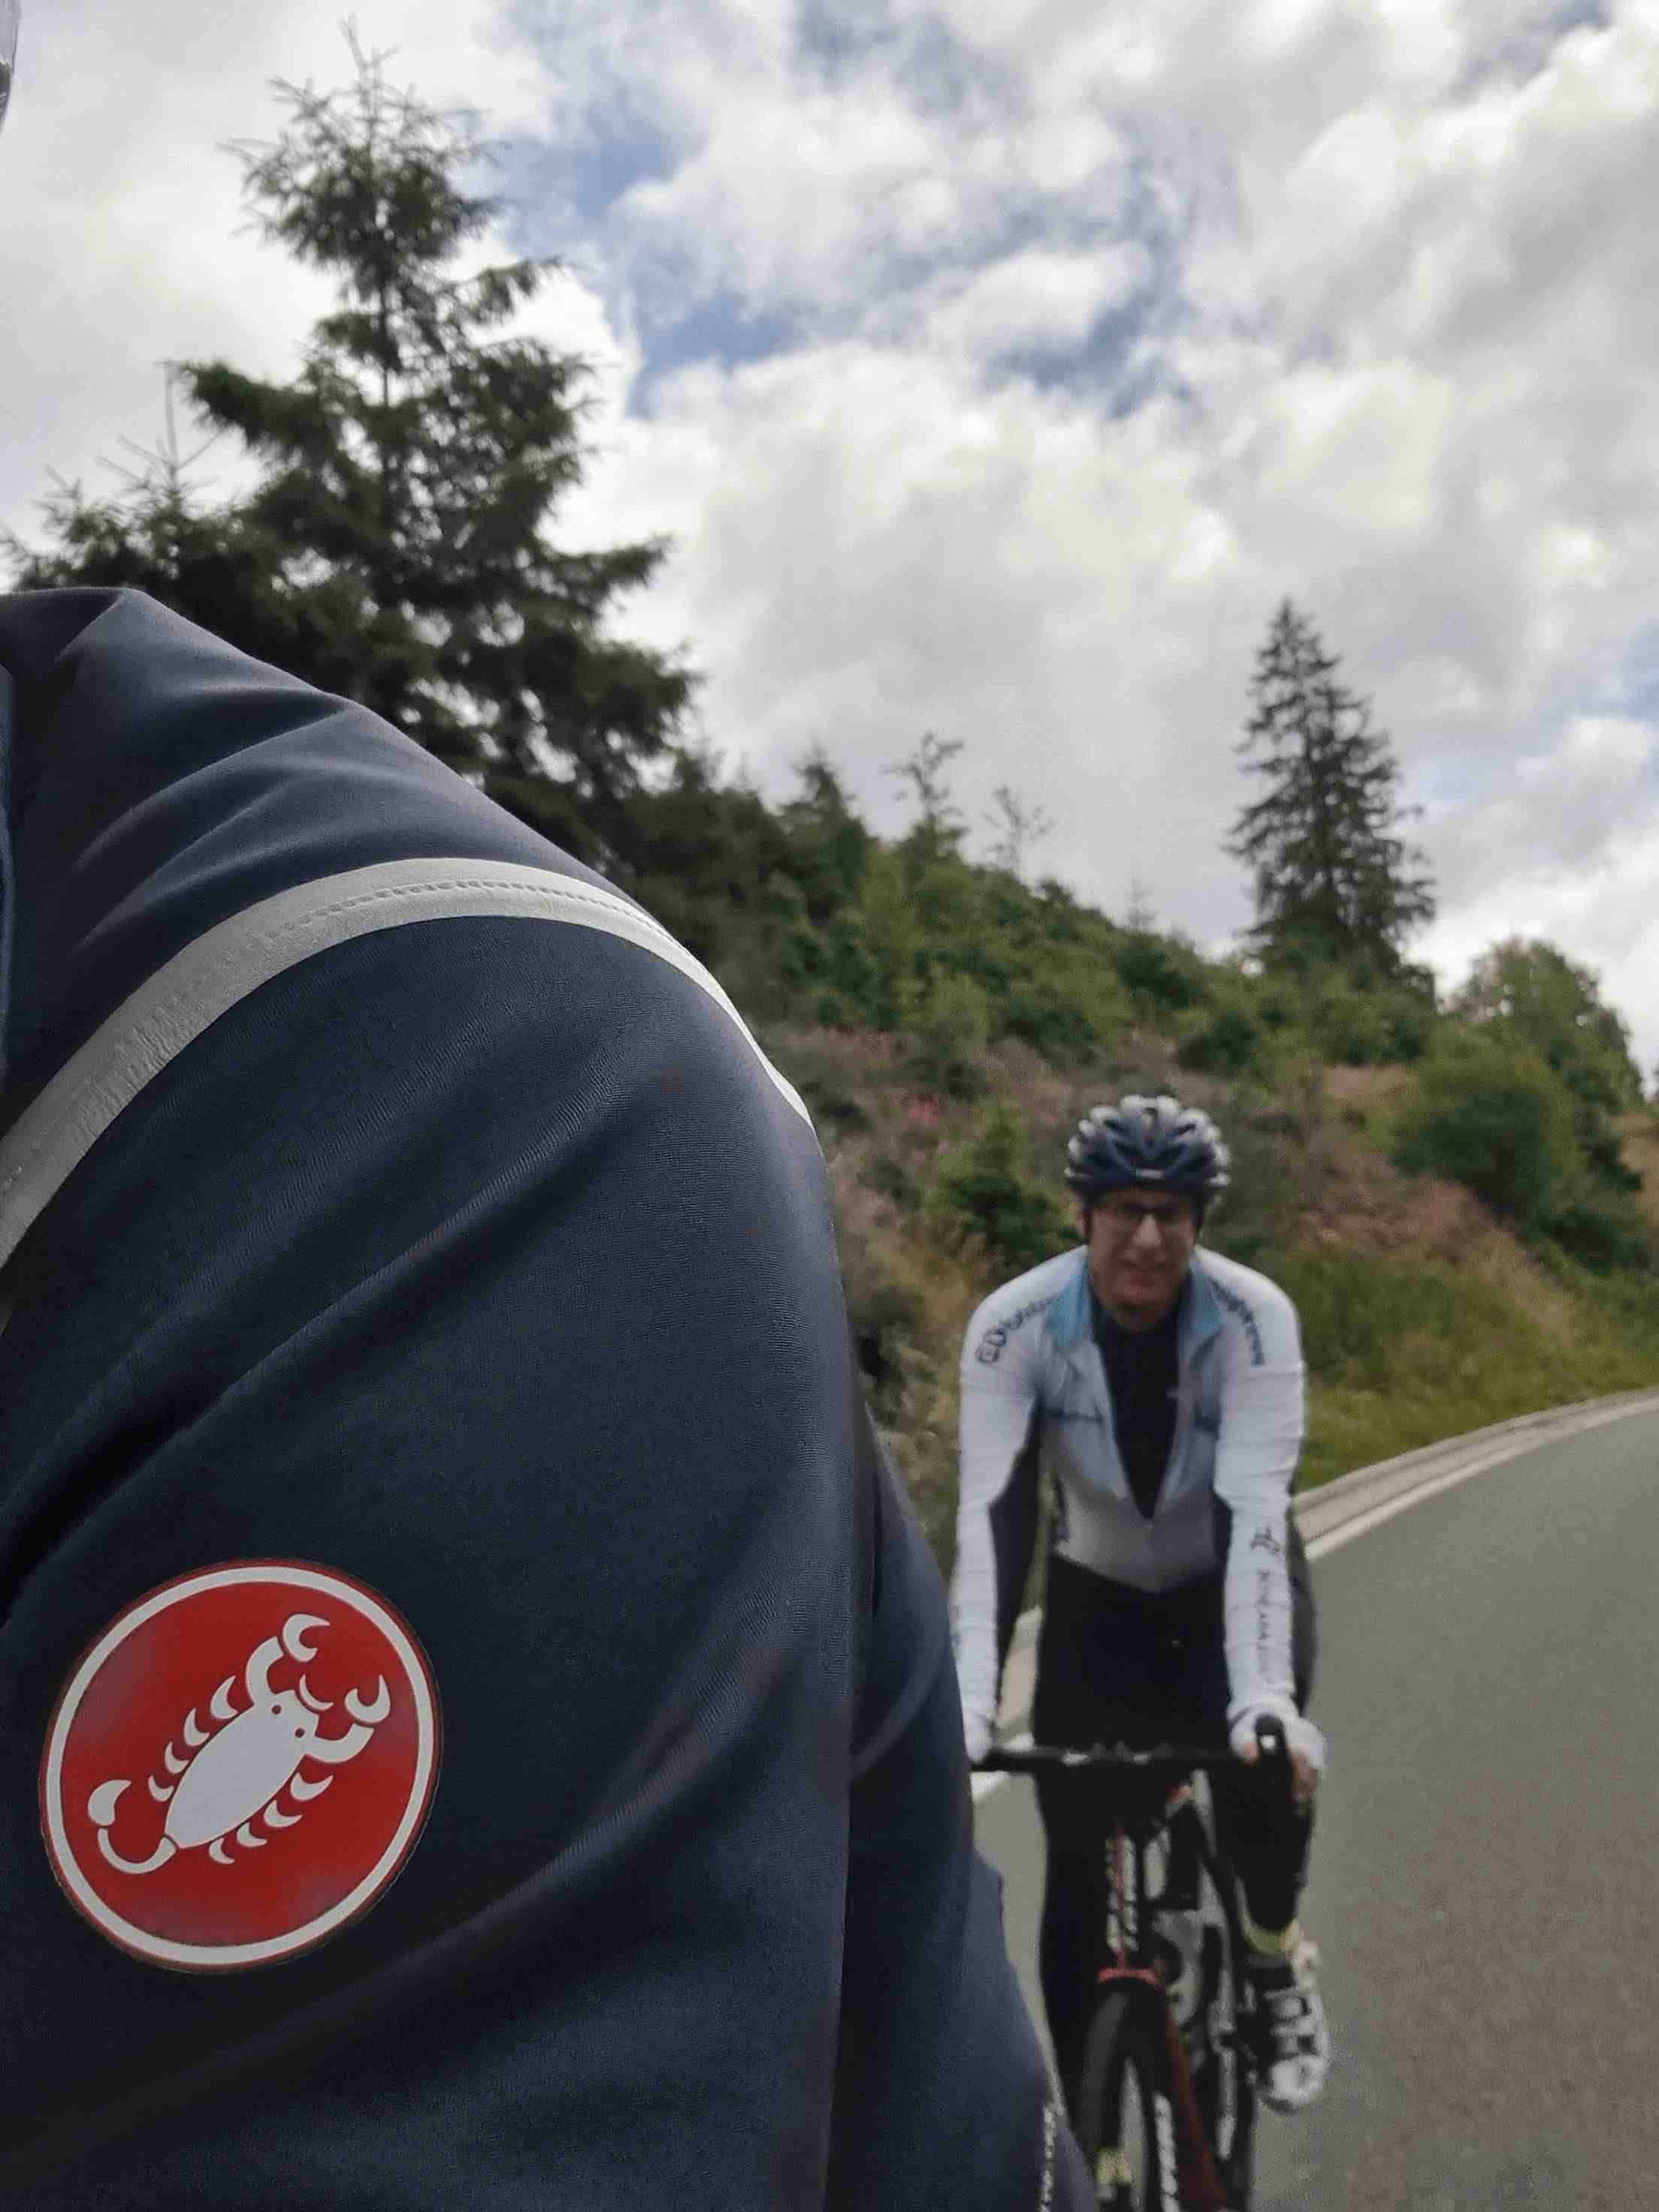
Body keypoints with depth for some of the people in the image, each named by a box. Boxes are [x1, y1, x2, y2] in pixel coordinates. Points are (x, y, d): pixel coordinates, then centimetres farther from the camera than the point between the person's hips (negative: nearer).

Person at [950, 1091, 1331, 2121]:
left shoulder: (1254, 1316, -28)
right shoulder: (1014, 1324, -27)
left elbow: (1254, 1513, -36)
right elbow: (992, 1518, -33)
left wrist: (1265, 1698, -48)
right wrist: (970, 1705, -43)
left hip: (1236, 1577, 0)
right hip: (1099, 1591, 1)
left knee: (1268, 1756, -26)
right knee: (1079, 1876, -5)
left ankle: (1277, 1957, 8)